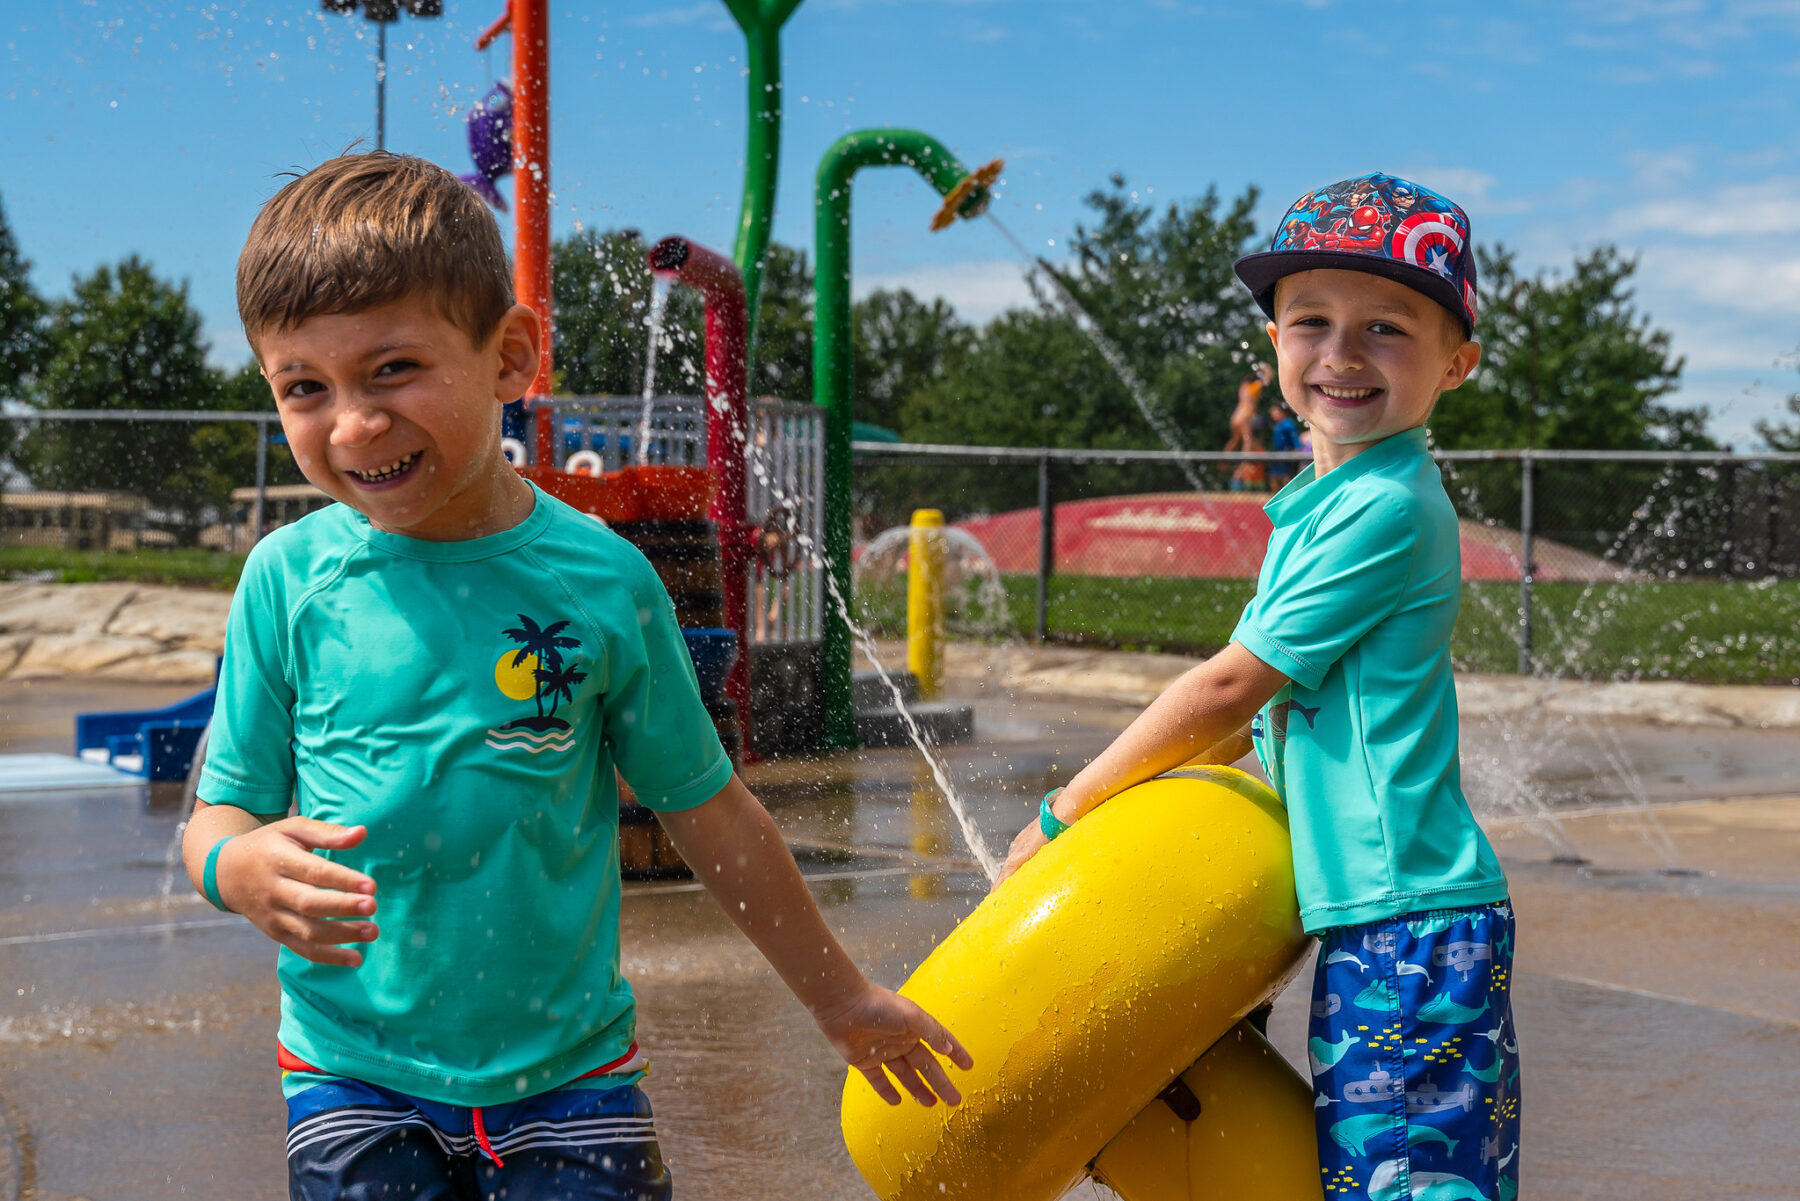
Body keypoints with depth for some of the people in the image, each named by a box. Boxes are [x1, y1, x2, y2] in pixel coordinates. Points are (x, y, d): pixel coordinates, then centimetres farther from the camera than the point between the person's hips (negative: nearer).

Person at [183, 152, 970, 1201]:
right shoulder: (292, 578, -4)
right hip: (355, 1078, 0)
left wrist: (840, 997, 14)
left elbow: (705, 808, 5)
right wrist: (239, 867, -22)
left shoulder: (600, 579, -6)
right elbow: (222, 809, 3)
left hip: (569, 1069, 0)